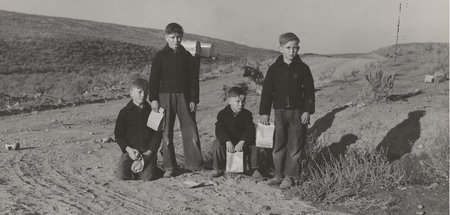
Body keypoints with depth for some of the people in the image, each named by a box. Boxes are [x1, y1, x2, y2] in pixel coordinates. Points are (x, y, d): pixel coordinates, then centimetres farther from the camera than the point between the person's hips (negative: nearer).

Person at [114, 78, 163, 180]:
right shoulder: (125, 112, 6)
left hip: (148, 151, -1)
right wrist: (128, 149, -11)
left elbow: (158, 134, 4)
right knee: (122, 175, -17)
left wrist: (150, 151, -9)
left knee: (147, 176, -21)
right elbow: (118, 134, 4)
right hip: (130, 150, 1)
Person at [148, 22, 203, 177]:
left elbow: (193, 79, 8)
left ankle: (195, 164, 7)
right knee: (166, 133, 2)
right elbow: (153, 79, 1)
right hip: (165, 96, -1)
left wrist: (193, 99, 1)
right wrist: (153, 99, -7)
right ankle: (169, 167, 10)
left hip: (184, 96, 1)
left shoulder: (187, 56, 8)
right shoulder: (160, 56, 4)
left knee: (190, 130, -3)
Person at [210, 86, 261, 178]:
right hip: (227, 140, -1)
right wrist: (228, 142, -35)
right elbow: (219, 130, -18)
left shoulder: (247, 114, -3)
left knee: (253, 144, -26)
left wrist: (242, 142, -31)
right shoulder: (222, 114, -7)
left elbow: (250, 130, -14)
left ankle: (254, 169, -6)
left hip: (243, 141, 1)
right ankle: (218, 169, -7)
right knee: (217, 144, -28)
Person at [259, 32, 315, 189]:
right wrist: (264, 113, 0)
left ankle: (290, 176, 13)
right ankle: (279, 174, 18)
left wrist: (307, 111, -5)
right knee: (278, 145, 5)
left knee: (295, 146, 3)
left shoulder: (302, 68, 1)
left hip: (298, 112, -1)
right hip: (279, 111, 1)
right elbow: (267, 91, 4)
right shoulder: (274, 69, 3)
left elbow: (309, 91, 3)